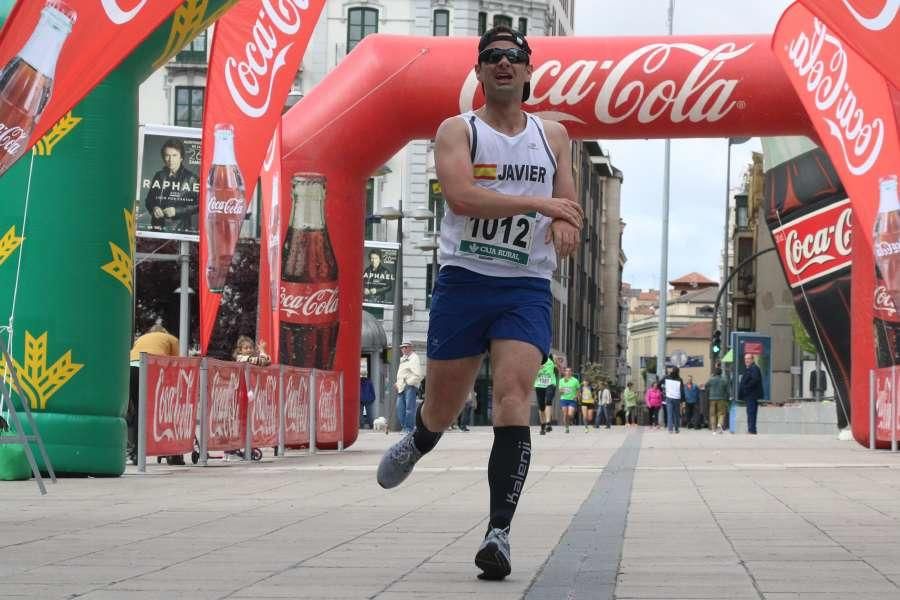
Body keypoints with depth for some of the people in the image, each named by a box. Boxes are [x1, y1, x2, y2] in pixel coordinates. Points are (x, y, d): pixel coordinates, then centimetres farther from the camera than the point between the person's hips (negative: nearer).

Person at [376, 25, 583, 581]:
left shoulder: (553, 134, 13)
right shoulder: (457, 130, 0)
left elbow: (570, 207, 17)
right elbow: (461, 196, -18)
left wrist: (565, 227, -8)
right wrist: (539, 202, -22)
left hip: (526, 286, 1)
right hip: (463, 281, -1)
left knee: (513, 400, -17)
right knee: (443, 406, 9)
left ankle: (499, 531, -20)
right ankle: (417, 444, 46)